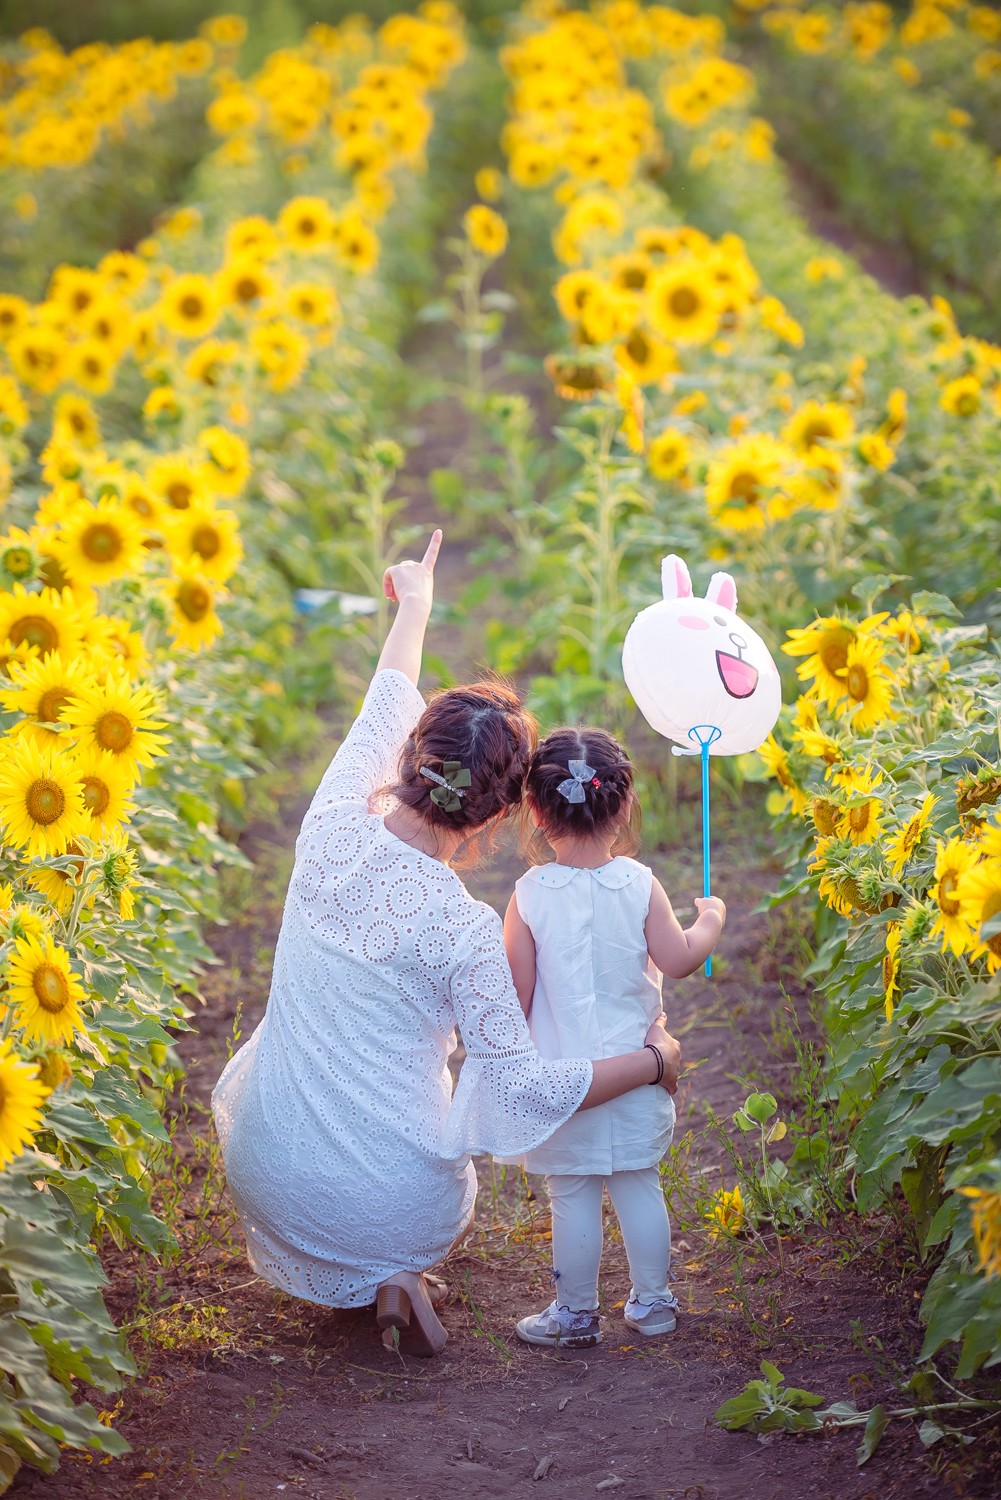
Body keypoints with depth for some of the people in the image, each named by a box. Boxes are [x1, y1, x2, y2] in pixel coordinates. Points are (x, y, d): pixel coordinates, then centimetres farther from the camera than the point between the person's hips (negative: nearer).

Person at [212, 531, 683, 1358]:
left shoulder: (332, 830, -11)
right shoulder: (461, 929, -22)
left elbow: (384, 712, 8)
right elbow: (522, 1085, -16)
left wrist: (414, 607, 26)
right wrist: (653, 1061, -2)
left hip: (269, 1180, 2)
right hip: (392, 1204, -2)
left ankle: (358, 1277, 23)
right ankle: (393, 1274, 11)